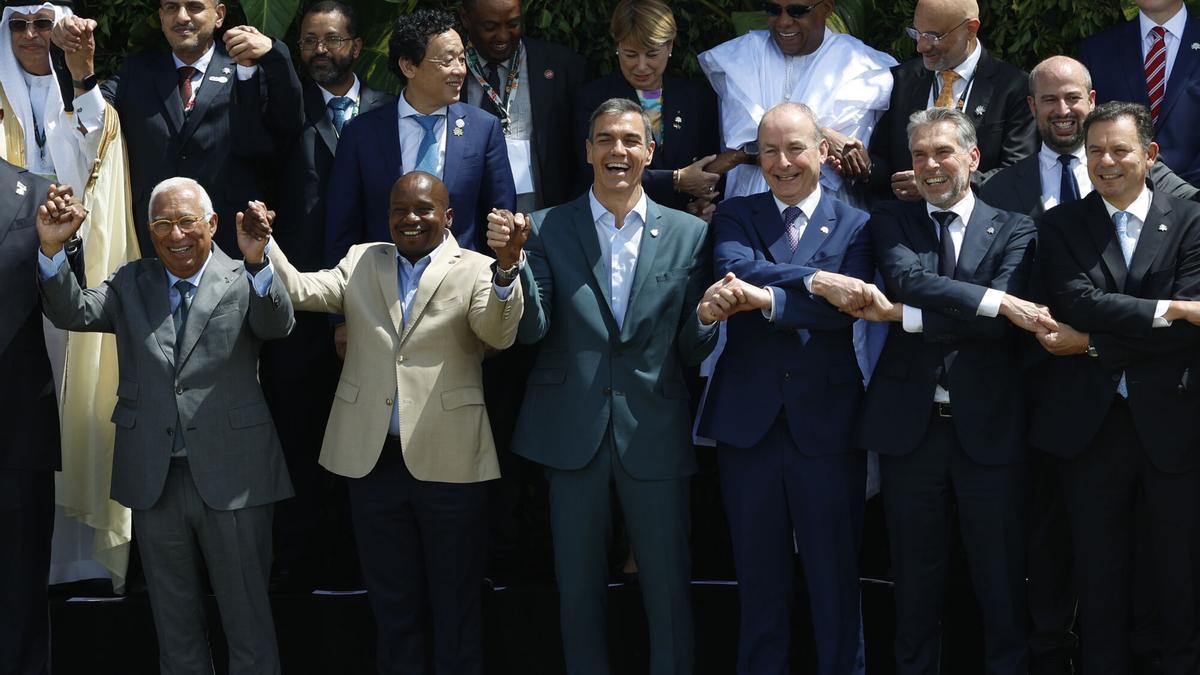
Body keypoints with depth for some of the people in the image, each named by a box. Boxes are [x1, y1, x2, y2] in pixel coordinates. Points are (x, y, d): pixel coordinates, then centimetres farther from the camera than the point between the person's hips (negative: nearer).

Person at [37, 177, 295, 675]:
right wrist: (51, 249, -24)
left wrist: (257, 263, -43)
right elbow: (73, 312, -6)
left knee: (248, 621, 5)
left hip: (230, 477, -3)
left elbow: (277, 325, -22)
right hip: (154, 481, 4)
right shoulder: (130, 285, 8)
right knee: (174, 622, 16)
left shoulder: (243, 281, -3)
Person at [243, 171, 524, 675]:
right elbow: (304, 291, -1)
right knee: (392, 606, 15)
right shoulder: (362, 262, 10)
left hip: (446, 460, -3)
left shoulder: (475, 269, -2)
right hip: (373, 459, 4)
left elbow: (498, 333, -17)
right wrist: (261, 254, -21)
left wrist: (506, 270, -37)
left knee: (456, 609, 7)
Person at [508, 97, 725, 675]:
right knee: (579, 592, 11)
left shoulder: (688, 235, 4)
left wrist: (705, 318, -16)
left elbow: (692, 353, 6)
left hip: (653, 434, 0)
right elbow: (529, 330, -7)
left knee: (668, 594, 5)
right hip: (572, 432, 0)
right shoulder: (548, 230, 2)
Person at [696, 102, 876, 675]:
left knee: (836, 582, 6)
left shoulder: (855, 226, 3)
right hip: (749, 424, 1)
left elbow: (845, 308, -13)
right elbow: (734, 269, -14)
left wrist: (769, 299, -23)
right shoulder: (735, 216, 8)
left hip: (827, 426, -1)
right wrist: (814, 281, -23)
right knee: (760, 584, 11)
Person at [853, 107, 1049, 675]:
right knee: (916, 581, 10)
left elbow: (997, 324, -11)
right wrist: (995, 301, -23)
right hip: (909, 426, 1)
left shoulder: (1013, 231, 3)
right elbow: (908, 277, -13)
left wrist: (900, 316, -15)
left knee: (1002, 583, 5)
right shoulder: (890, 222, 8)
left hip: (988, 429, -1)